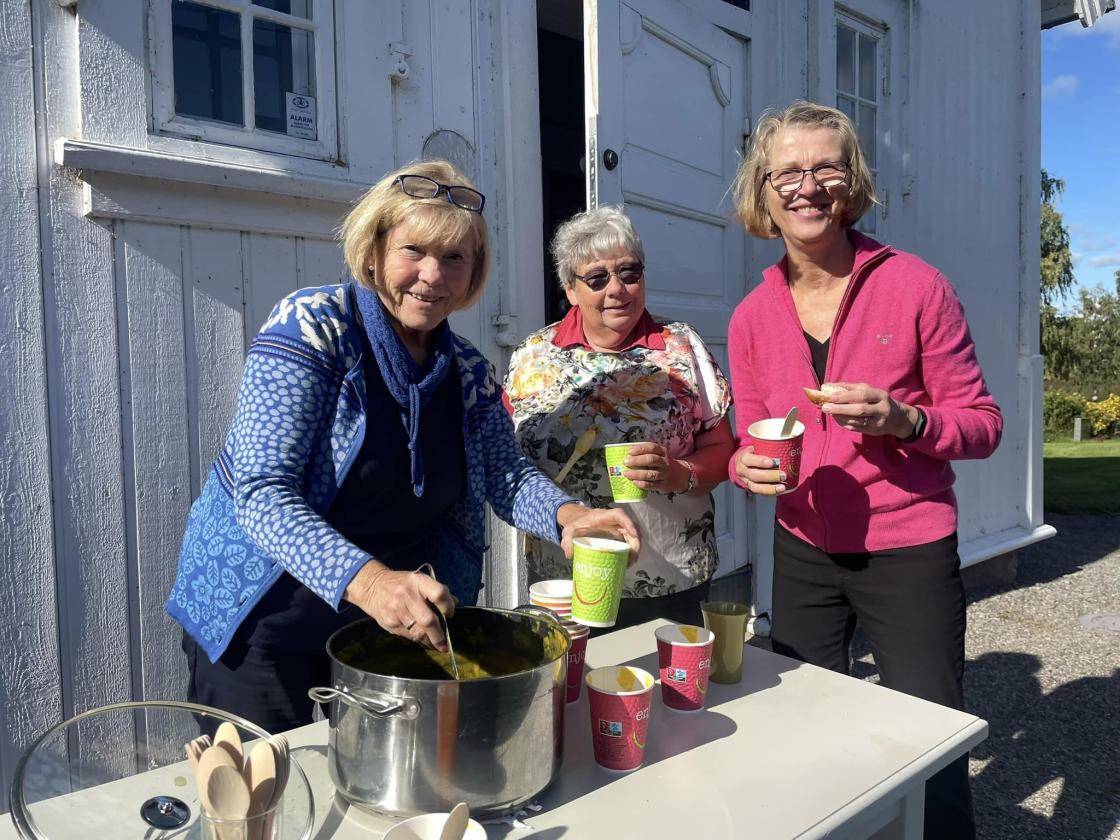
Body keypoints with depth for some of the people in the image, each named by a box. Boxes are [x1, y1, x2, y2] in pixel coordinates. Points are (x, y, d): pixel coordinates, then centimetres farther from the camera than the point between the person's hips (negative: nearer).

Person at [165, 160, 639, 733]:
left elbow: (508, 476, 1)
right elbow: (263, 493, -25)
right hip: (262, 622, -5)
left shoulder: (467, 372, 2)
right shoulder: (312, 327, -17)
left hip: (395, 627, 5)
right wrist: (364, 579, -41)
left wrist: (566, 516, -22)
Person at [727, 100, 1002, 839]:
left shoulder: (916, 286, -10)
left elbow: (983, 423, -4)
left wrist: (903, 420, -24)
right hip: (803, 552, 3)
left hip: (909, 551, -3)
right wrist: (749, 467, -15)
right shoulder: (752, 318, -1)